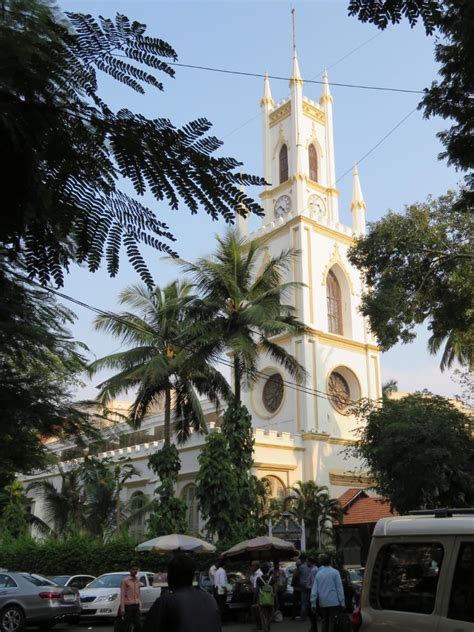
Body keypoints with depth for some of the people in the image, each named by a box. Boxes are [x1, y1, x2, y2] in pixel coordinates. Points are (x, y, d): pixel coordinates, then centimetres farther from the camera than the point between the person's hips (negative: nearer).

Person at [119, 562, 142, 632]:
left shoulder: (137, 581, 12)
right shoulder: (125, 581, -6)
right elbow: (122, 595, -9)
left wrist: (140, 607, 11)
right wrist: (122, 609, -13)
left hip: (136, 606, 6)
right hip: (128, 606, -6)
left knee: (138, 625, 5)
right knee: (127, 626, -2)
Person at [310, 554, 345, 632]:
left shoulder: (318, 574, 5)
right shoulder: (335, 572, -5)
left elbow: (314, 590, 3)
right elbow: (339, 588, -7)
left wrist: (313, 603, 5)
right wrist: (342, 602, -3)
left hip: (323, 603, 4)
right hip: (334, 602, -4)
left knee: (325, 621, 15)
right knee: (333, 622, 1)